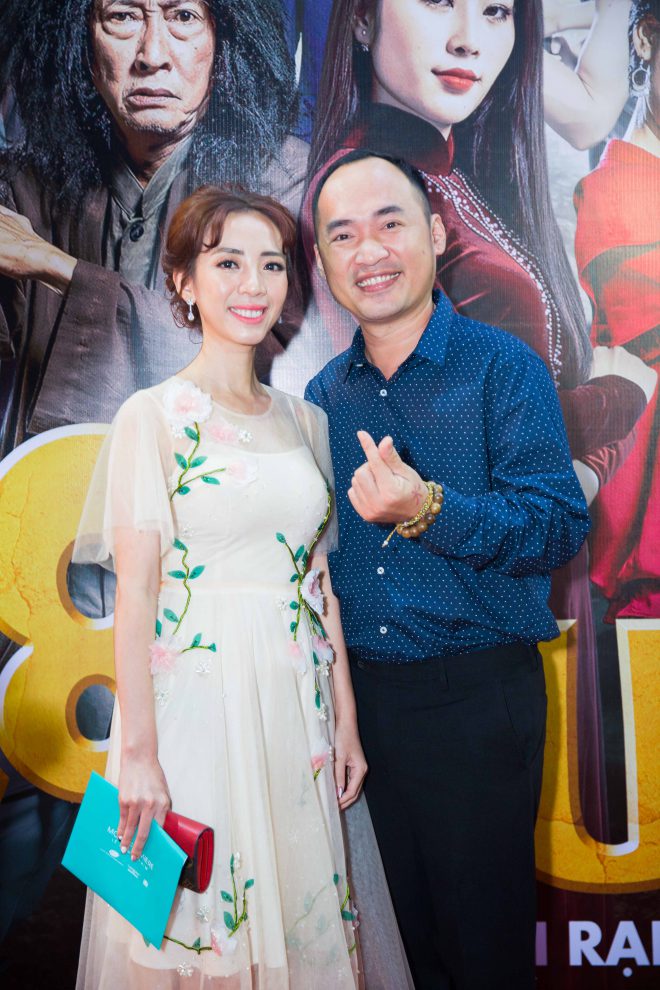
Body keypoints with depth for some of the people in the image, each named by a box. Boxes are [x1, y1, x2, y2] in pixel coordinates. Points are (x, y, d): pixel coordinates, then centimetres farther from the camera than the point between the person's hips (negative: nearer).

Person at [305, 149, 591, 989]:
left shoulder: (505, 368, -9)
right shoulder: (323, 395, 6)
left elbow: (560, 526, -17)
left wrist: (430, 511, -31)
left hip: (478, 698, -4)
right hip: (359, 691, 5)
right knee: (396, 921, 20)